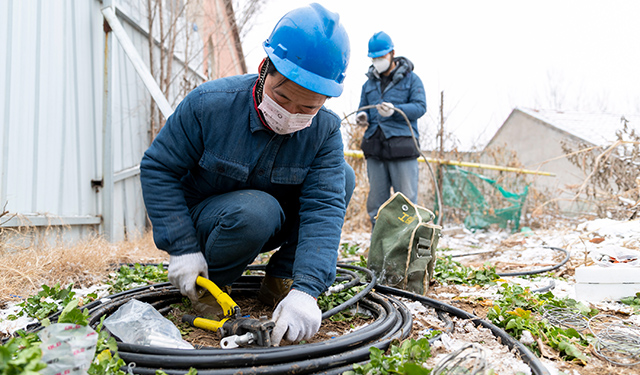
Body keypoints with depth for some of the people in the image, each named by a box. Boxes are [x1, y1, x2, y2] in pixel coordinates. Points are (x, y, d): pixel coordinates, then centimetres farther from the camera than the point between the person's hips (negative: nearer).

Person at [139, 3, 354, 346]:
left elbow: (323, 207, -27)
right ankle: (208, 284, -6)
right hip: (202, 218, -3)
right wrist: (183, 248, -22)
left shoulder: (324, 131, -17)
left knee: (341, 177, -16)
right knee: (256, 210, -37)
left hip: (269, 226, 4)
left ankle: (282, 279, -6)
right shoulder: (208, 103, -23)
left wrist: (306, 290, -41)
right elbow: (157, 169, -15)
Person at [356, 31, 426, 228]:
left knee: (406, 200, -6)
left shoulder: (410, 78, 8)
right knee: (376, 200, 7)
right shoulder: (369, 83, 22)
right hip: (374, 146, 5)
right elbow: (363, 108, 26)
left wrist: (395, 110, -21)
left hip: (402, 145, -4)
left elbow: (420, 106, -3)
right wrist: (363, 116, 1)